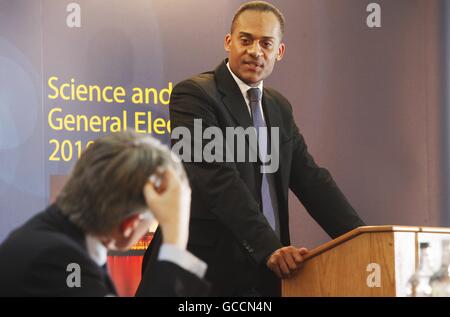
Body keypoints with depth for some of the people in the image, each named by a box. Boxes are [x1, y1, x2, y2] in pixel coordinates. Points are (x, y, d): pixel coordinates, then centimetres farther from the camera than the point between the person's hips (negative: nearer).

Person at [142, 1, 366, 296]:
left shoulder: (280, 108, 14)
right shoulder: (194, 95, -9)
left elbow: (311, 180, 11)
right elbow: (217, 179, -19)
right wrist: (268, 247, -28)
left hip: (267, 272, 7)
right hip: (209, 270, -6)